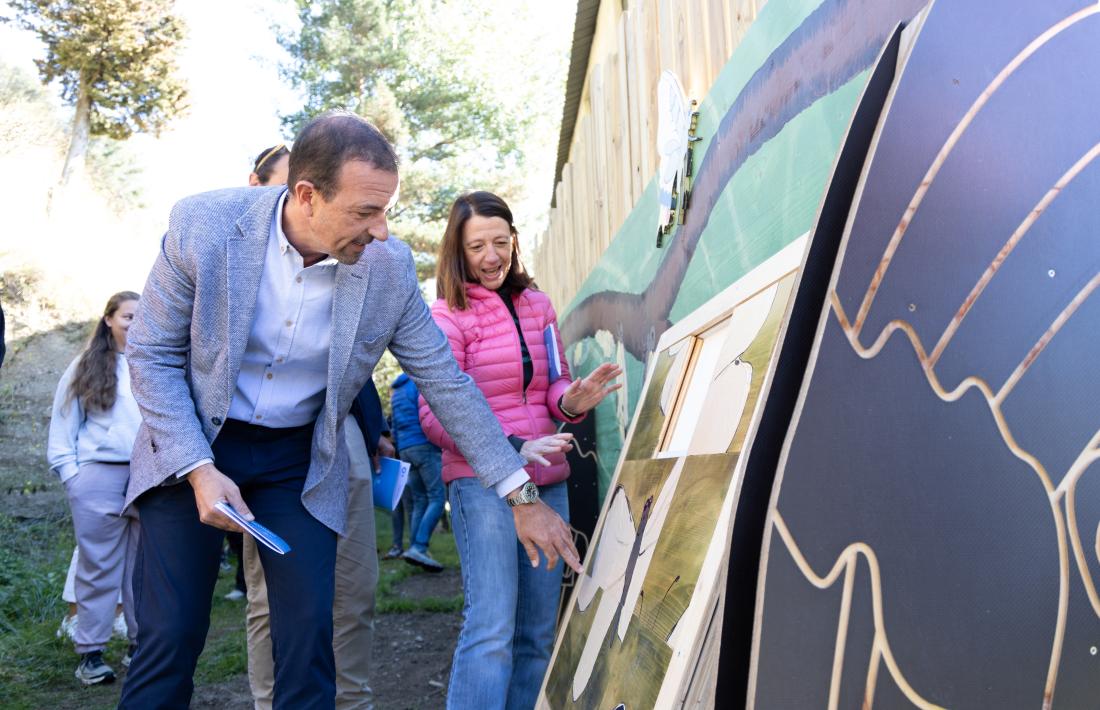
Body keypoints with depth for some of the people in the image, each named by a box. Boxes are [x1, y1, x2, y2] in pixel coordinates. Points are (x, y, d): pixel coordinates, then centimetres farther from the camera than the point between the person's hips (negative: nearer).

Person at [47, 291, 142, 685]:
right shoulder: (86, 367, 6)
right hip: (99, 478, -1)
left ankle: (140, 644, 19)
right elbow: (62, 428, 5)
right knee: (98, 567, 4)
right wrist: (71, 476, -2)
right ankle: (91, 653, 11)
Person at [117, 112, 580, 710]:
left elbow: (446, 383, -6)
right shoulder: (203, 226, -19)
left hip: (299, 459, 1)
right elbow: (151, 354, -9)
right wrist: (200, 471, -19)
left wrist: (524, 497, -6)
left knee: (308, 636, -2)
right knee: (171, 635, -1)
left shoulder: (389, 266, -14)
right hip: (193, 445, -1)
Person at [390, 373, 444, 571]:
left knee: (419, 502, 9)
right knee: (437, 498, -11)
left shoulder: (396, 391, 22)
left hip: (405, 450, 8)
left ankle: (414, 549, 2)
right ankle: (419, 548, -22)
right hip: (425, 445, -8)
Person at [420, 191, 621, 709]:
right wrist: (513, 449, -23)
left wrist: (571, 400, -8)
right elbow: (437, 418, -11)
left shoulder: (538, 305, 11)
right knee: (492, 628, -16)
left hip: (547, 482, 6)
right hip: (481, 483, -6)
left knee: (538, 633, 9)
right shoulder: (449, 317, -7)